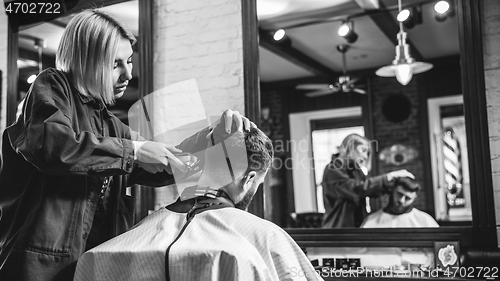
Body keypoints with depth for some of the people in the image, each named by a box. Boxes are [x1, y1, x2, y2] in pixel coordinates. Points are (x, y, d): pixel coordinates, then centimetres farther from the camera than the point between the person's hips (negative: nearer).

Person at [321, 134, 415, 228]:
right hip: (339, 225, -8)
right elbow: (358, 188, -26)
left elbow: (373, 191, 6)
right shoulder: (333, 170, -13)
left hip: (358, 223, 8)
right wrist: (390, 176, -25)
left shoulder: (355, 171, 13)